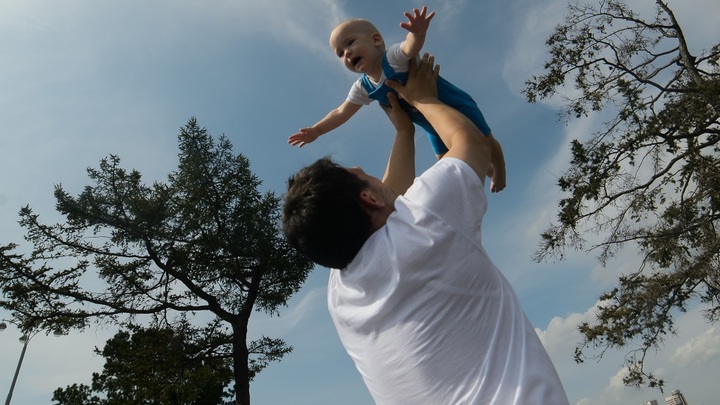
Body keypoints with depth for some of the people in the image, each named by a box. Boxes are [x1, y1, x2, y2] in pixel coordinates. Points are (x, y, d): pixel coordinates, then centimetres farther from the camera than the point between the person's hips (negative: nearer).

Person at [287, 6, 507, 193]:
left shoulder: (394, 56, -30)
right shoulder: (363, 88, -9)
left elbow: (411, 47, -53)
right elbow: (341, 113, 1)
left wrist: (418, 32, -75)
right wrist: (315, 131, -3)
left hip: (457, 107, -6)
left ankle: (499, 173, 34)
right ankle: (489, 171, 39)